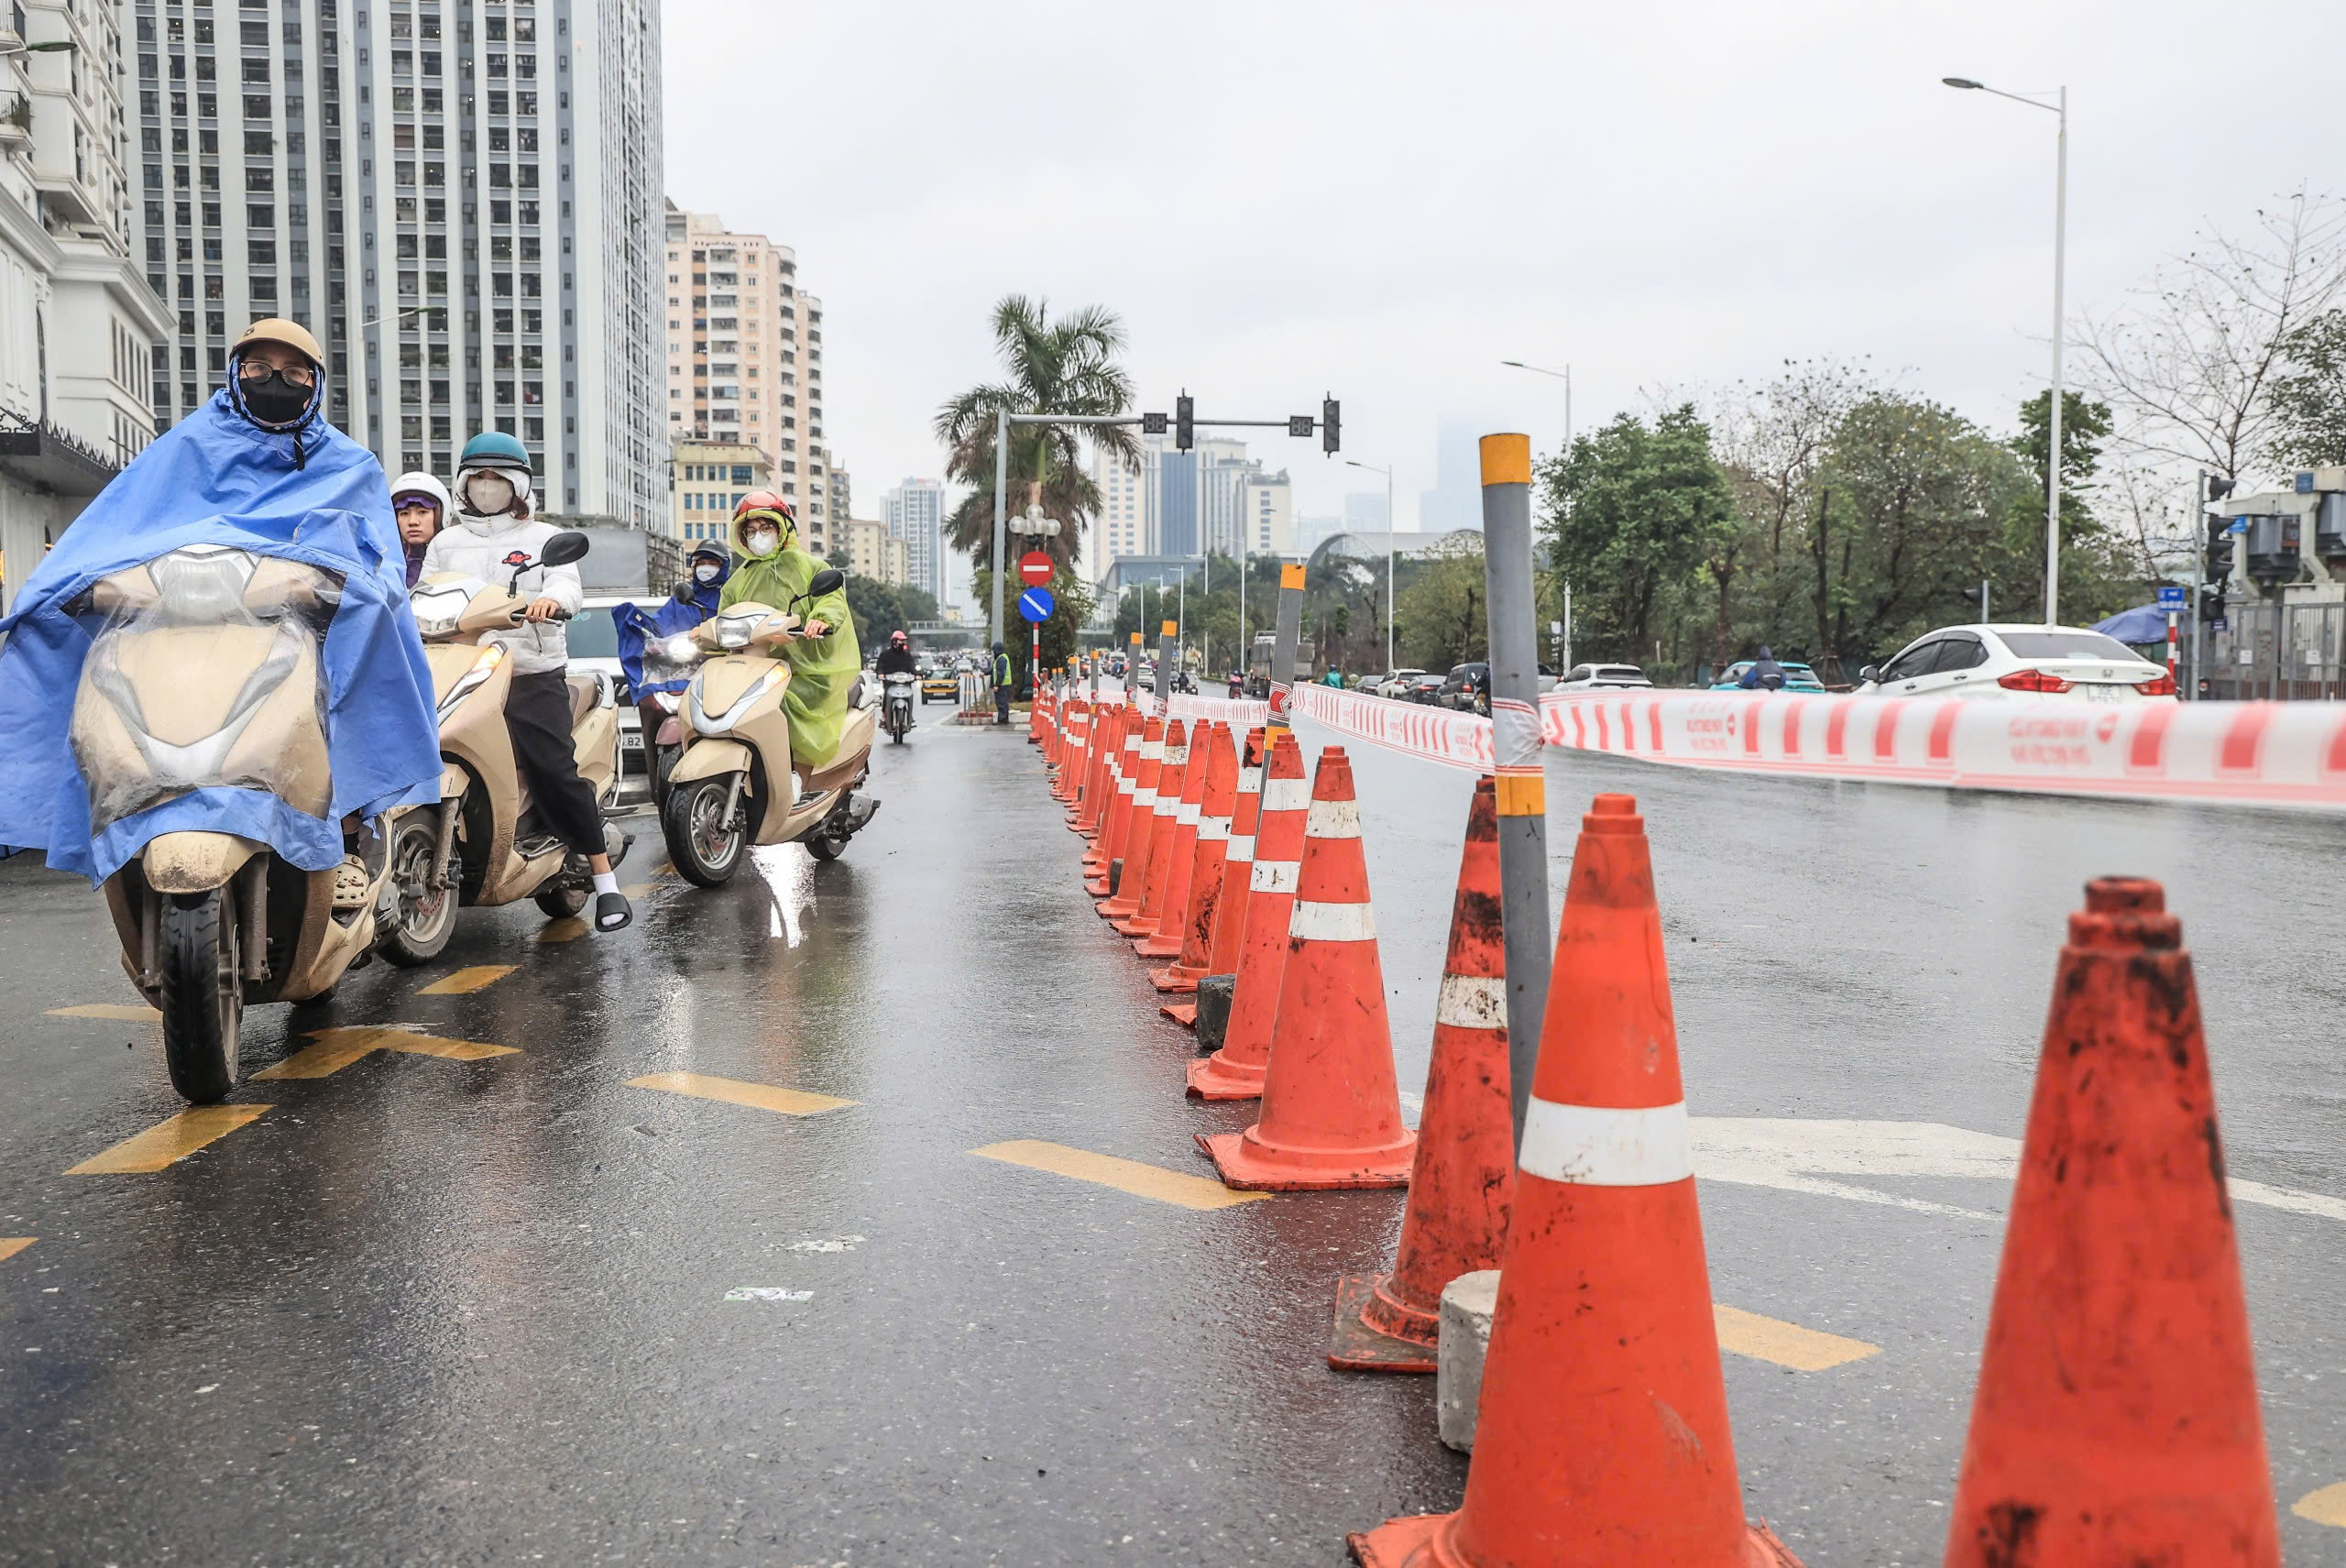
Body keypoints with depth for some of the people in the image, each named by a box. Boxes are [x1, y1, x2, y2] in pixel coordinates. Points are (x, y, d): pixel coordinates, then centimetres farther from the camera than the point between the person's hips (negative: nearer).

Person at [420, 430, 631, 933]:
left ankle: (605, 880, -11)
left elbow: (567, 582, -6)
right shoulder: (445, 543, 24)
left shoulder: (542, 537, 12)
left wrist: (551, 598, -30)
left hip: (533, 671, -4)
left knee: (554, 771, -15)